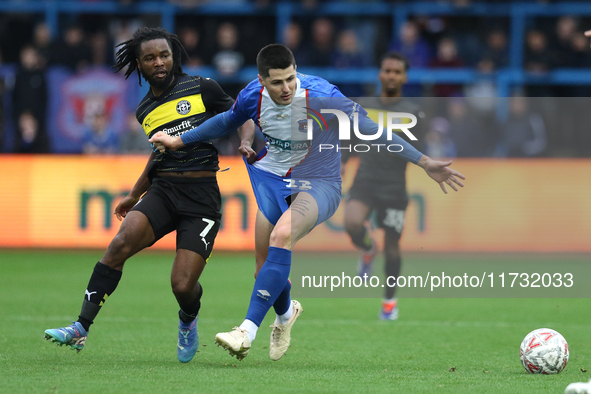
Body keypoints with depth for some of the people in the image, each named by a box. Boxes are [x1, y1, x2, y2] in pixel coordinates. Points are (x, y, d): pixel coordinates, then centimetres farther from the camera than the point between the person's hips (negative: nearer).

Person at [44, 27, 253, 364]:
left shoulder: (201, 88, 0)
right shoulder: (146, 111, 14)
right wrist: (134, 195, 33)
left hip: (201, 197, -4)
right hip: (162, 191, 4)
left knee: (183, 285, -12)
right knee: (122, 242, -26)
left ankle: (188, 321, 27)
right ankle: (82, 328, -25)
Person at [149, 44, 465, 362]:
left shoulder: (321, 95, -24)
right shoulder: (253, 96, -10)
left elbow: (370, 129, -17)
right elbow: (227, 121, 14)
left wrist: (425, 163, -19)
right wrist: (179, 141, 19)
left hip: (319, 184, -5)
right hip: (272, 179, 5)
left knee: (282, 235, -33)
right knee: (266, 269, 0)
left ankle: (248, 331, -36)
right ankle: (286, 313, 39)